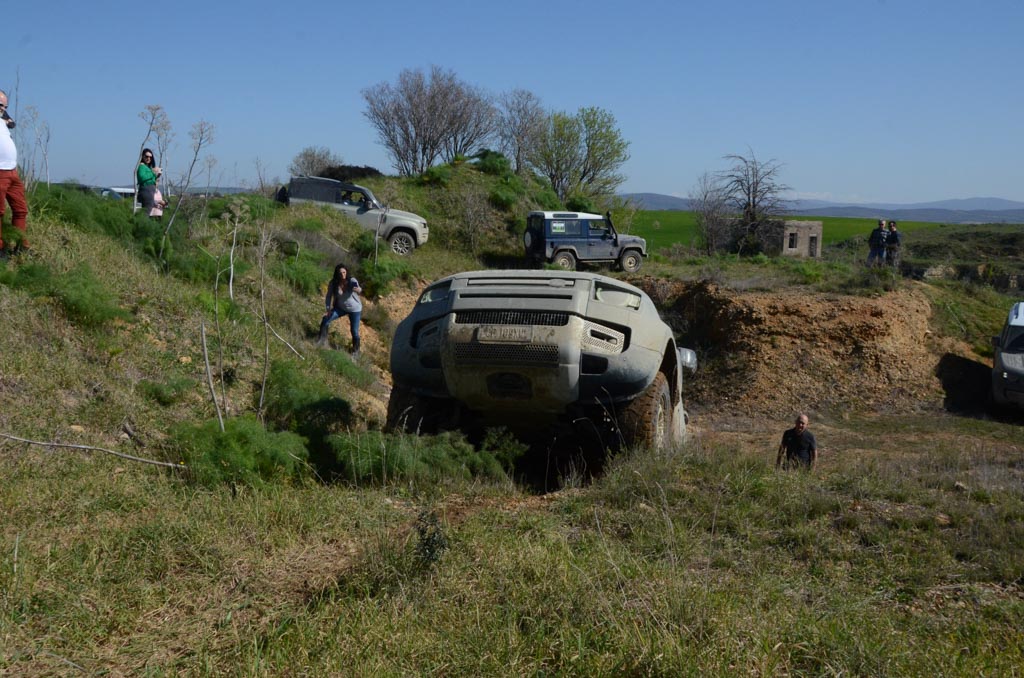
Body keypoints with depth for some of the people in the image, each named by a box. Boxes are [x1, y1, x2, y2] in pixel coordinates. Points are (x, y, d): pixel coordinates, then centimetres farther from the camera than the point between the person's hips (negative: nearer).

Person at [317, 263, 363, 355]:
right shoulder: (333, 283, -19)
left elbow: (357, 287, -48)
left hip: (355, 309, -3)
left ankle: (356, 351, 26)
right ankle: (322, 341, 13)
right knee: (325, 321, -8)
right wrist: (328, 309, -17)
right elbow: (328, 296, -8)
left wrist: (359, 290, -71)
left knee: (354, 331, 3)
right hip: (341, 308, 3)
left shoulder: (352, 281, -27)